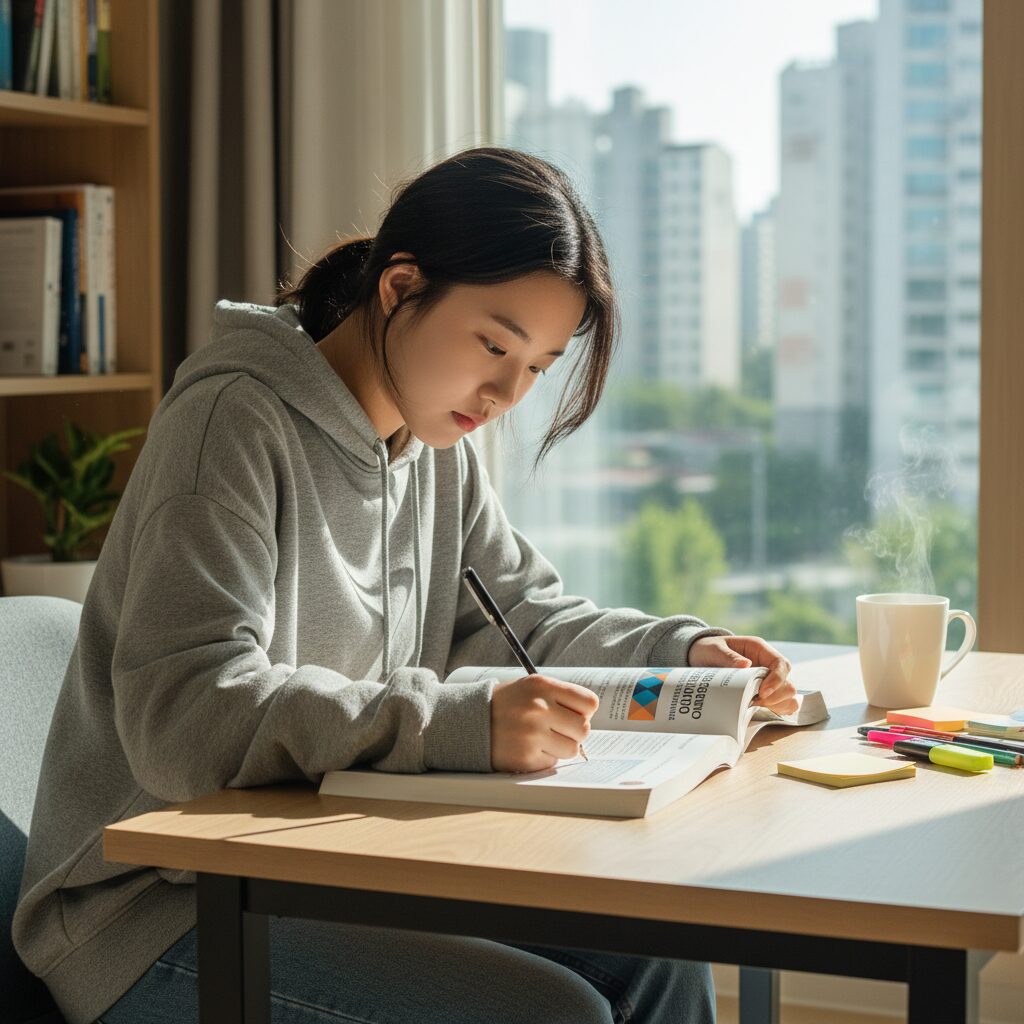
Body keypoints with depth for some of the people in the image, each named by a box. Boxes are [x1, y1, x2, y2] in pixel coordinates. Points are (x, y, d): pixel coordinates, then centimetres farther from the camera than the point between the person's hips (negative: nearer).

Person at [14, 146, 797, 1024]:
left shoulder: (438, 445, 8)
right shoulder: (235, 420, -18)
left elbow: (525, 619, 18)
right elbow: (182, 719, -29)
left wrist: (686, 654, -2)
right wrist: (464, 724, -38)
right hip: (163, 912, -8)